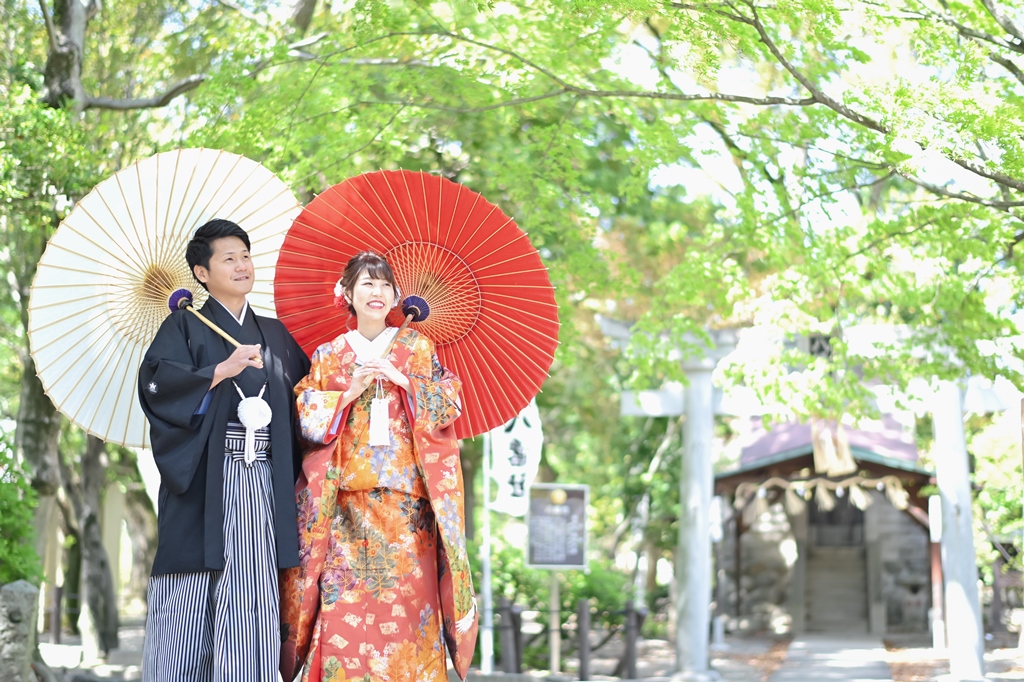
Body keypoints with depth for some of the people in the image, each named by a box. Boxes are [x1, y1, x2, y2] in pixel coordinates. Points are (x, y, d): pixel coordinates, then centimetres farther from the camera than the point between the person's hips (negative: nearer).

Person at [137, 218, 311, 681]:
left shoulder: (275, 335, 20)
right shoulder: (185, 327, 6)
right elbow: (156, 383, -10)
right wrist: (222, 370, -18)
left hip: (261, 482, 4)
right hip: (203, 481, -4)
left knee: (253, 600, -1)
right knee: (191, 599, -5)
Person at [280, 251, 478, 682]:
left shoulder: (417, 347, 12)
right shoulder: (328, 355, 12)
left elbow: (449, 404, 4)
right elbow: (305, 418, 5)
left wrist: (403, 380, -8)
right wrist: (350, 392, -8)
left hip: (405, 497, 0)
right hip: (347, 497, 0)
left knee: (407, 596, -6)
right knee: (346, 600, -7)